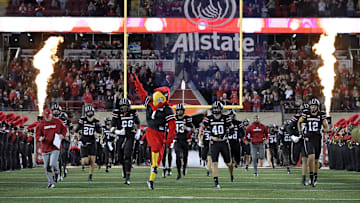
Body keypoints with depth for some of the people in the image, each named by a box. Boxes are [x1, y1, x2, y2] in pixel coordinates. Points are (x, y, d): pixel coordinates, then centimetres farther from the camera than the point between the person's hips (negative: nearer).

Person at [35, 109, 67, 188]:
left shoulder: (57, 121, 0)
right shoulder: (41, 124, 1)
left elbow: (64, 129, 14)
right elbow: (38, 134, 5)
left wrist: (62, 135, -6)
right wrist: (40, 138, -18)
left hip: (55, 147, -2)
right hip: (45, 148, 2)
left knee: (53, 164, -18)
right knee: (46, 167, 5)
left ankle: (57, 171, 18)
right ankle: (50, 182, 20)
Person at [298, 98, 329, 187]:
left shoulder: (321, 115, 0)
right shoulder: (306, 114, 1)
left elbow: (326, 127, 7)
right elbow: (299, 122, 20)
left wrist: (324, 130, -15)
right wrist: (300, 132, 9)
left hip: (317, 139, 1)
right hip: (308, 139, -1)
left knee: (316, 160, 9)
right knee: (311, 157, -20)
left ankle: (315, 178, 25)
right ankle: (311, 175, -8)